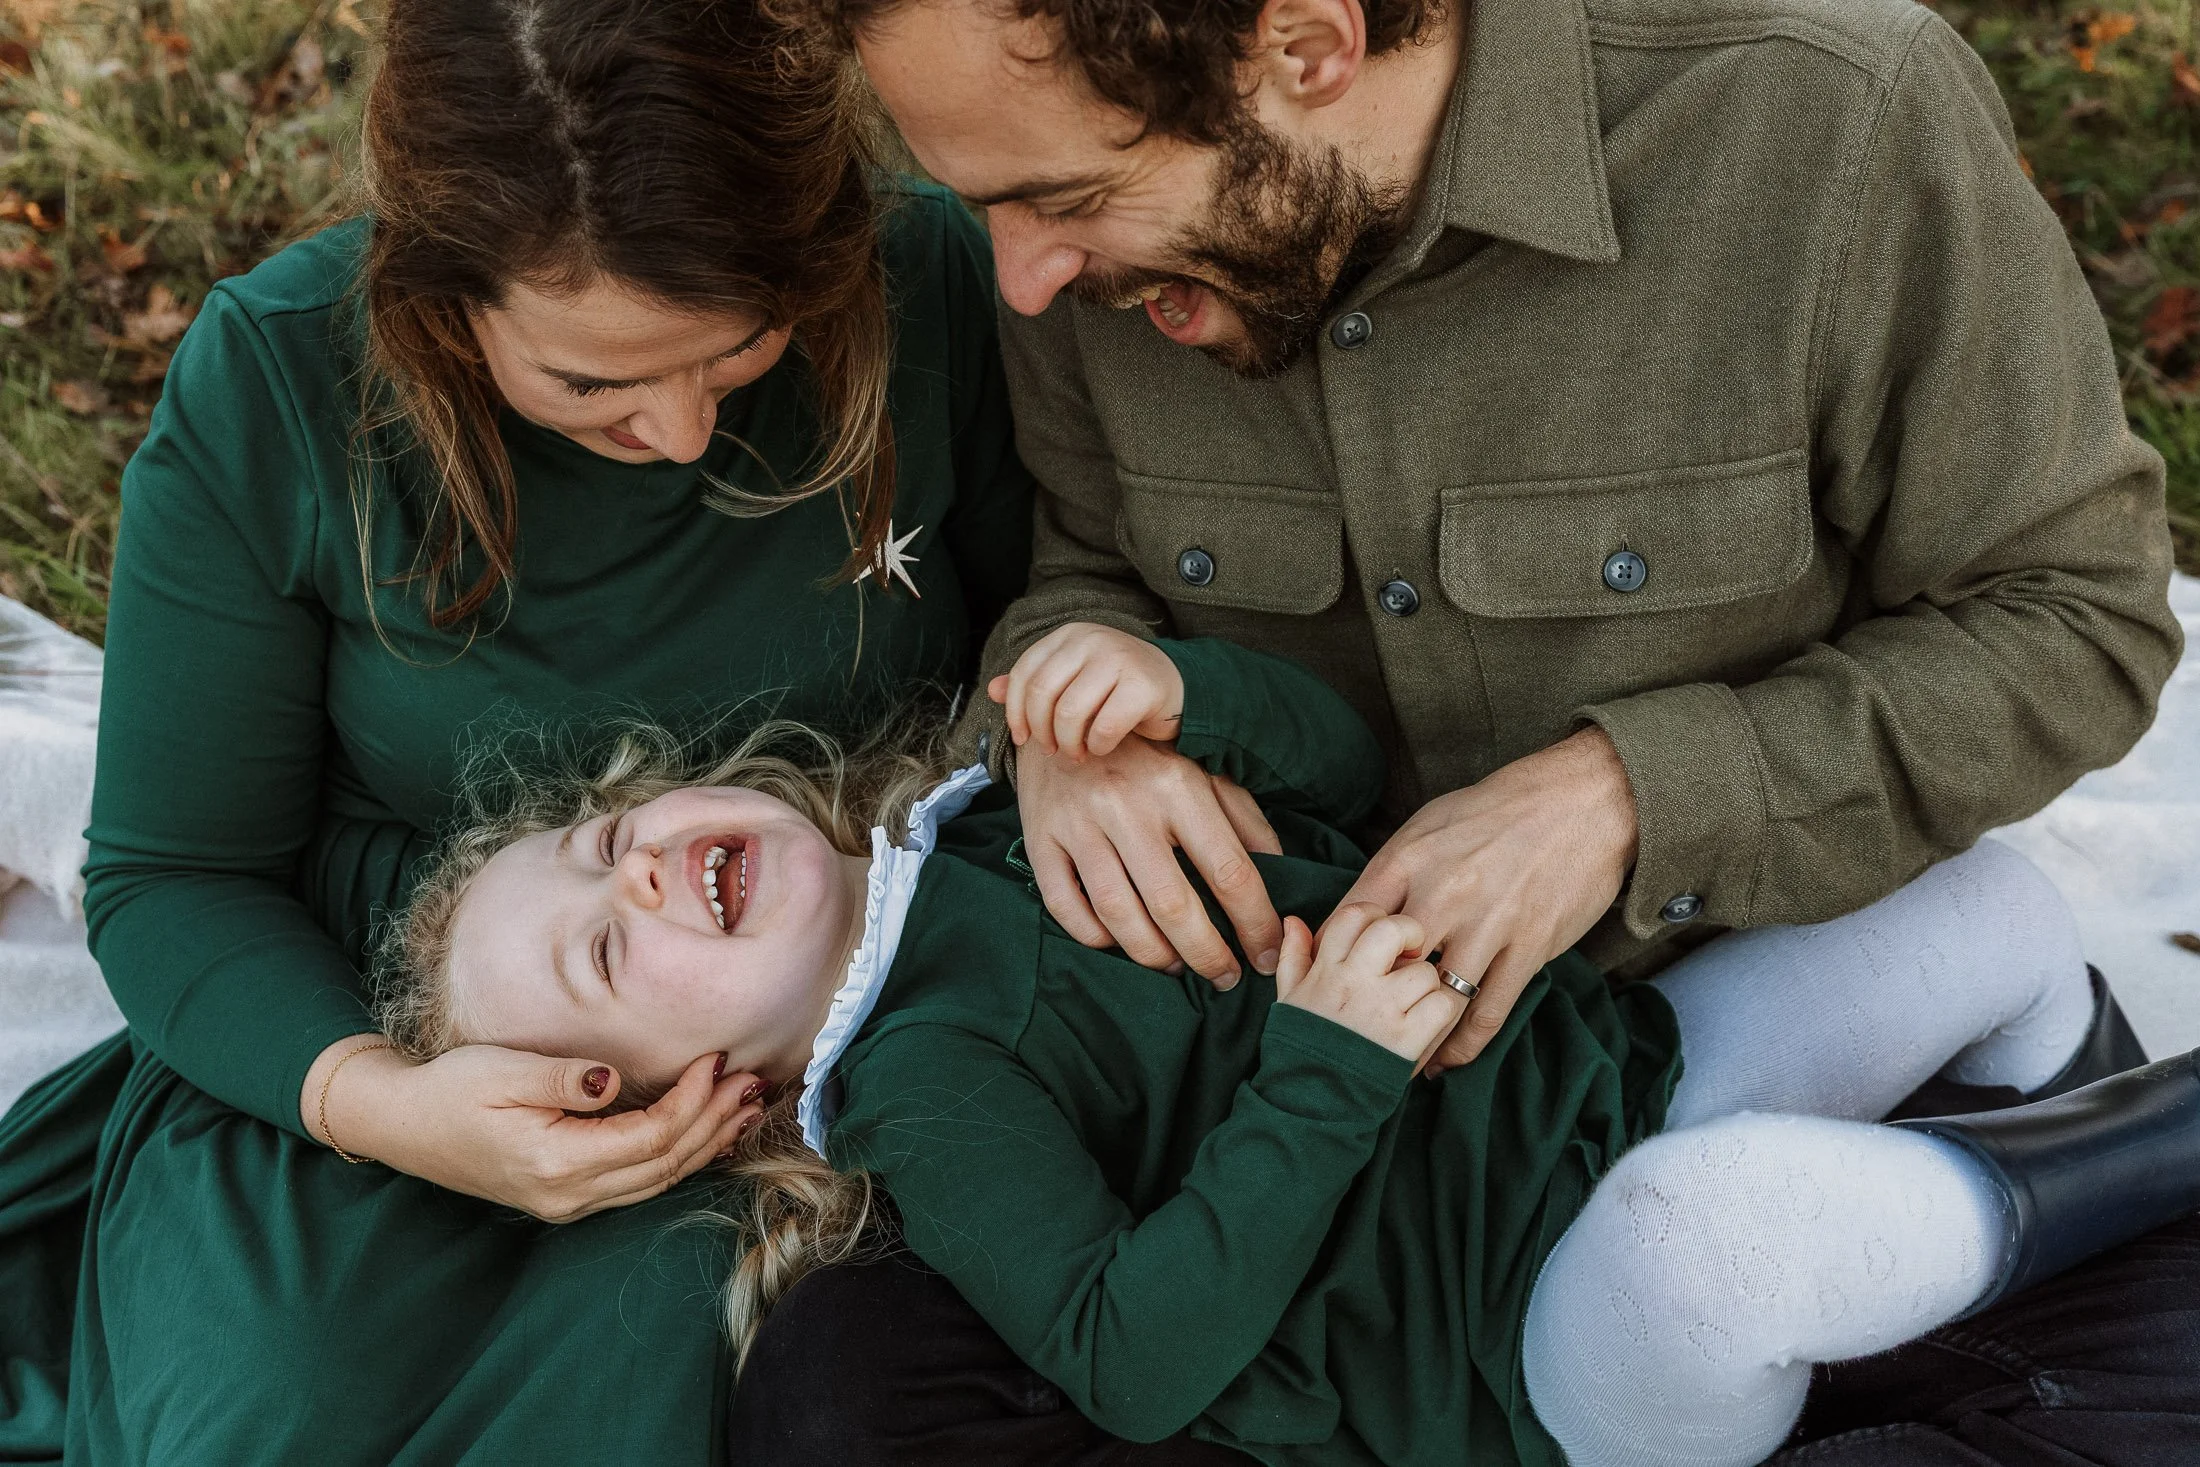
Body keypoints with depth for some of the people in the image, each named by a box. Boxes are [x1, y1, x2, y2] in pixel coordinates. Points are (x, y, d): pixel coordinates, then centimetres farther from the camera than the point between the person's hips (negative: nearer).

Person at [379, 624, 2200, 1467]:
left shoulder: (1010, 804, 10)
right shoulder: (925, 1081, -11)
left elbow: (1351, 750, 8)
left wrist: (1183, 692, -14)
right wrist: (1326, 1074, -27)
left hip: (1624, 1055, 8)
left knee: (1995, 885, -5)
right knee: (1716, 1222, -40)